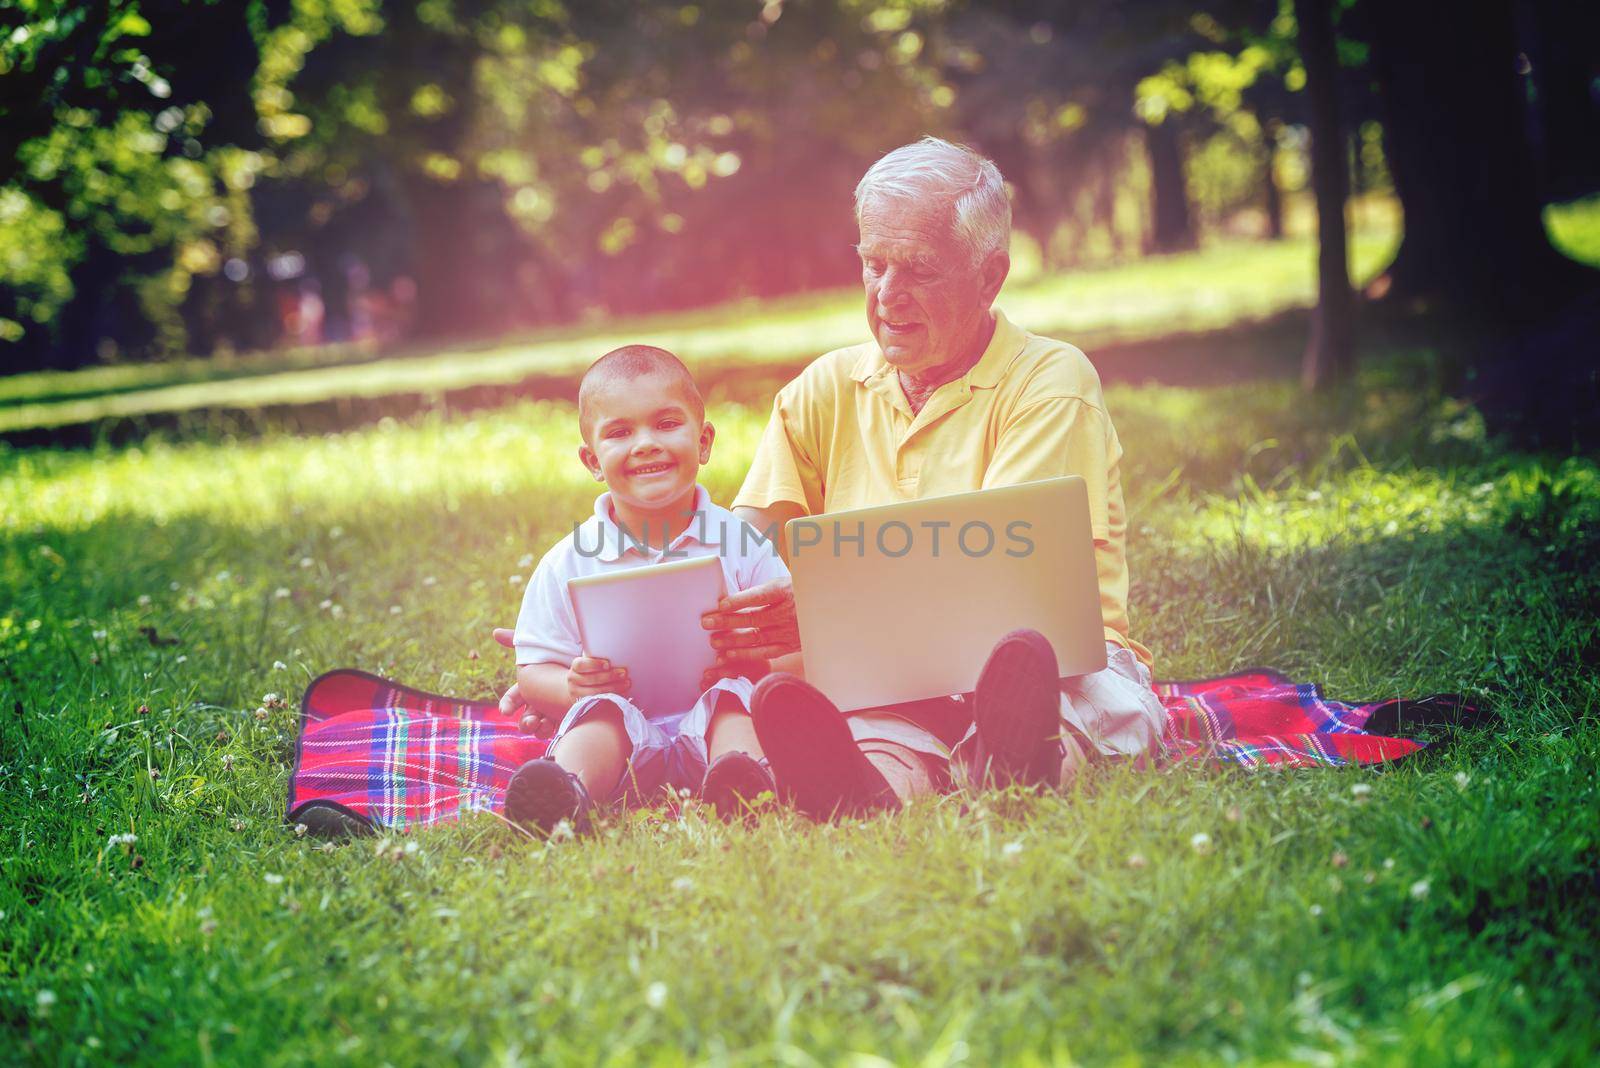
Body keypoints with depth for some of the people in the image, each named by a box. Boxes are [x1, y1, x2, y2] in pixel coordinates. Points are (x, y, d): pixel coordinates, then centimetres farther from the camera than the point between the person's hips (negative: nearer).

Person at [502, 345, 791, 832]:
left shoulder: (741, 542, 9)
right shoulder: (567, 564, 9)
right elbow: (532, 673, 9)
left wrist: (745, 662, -16)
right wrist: (574, 687, -15)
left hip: (708, 734, 0)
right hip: (626, 742, 0)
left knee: (731, 697, -30)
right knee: (600, 711, -30)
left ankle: (743, 782, -58)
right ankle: (567, 789, -59)